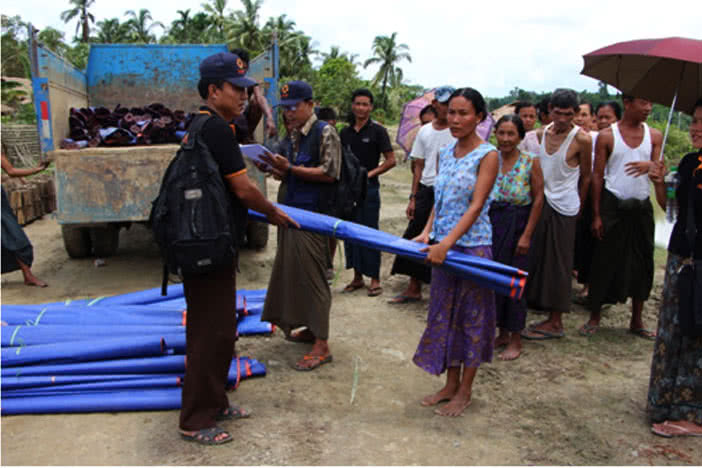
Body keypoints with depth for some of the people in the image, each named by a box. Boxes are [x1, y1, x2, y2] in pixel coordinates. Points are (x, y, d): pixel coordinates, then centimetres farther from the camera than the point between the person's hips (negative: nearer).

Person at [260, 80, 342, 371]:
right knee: (293, 272, 14)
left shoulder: (325, 132, -9)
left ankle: (321, 346, 1)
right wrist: (275, 169, 1)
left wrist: (289, 168, -20)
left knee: (311, 276, -6)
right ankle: (308, 329, 29)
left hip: (313, 216, -8)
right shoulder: (293, 135, 16)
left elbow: (329, 174, -17)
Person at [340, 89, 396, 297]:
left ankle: (375, 279, 5)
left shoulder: (377, 131, -3)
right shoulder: (345, 132, 11)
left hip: (368, 188, -5)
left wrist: (370, 174, -13)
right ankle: (357, 277, 19)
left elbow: (391, 160, -5)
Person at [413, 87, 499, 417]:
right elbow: (439, 201, 12)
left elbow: (476, 206, -18)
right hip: (442, 244, 7)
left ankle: (465, 391, 20)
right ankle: (450, 384, 28)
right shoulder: (445, 154, 9)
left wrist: (447, 243, -26)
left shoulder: (487, 155, -10)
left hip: (472, 245, -6)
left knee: (471, 316, 5)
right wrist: (427, 232, -3)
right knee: (444, 313, 13)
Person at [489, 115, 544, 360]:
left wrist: (527, 234, -11)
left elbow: (538, 199, -7)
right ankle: (502, 333, 25)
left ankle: (516, 340, 16)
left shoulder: (530, 162, -7)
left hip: (517, 225, -3)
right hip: (492, 223, 4)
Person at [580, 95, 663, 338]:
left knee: (642, 263, 7)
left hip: (641, 207, 4)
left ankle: (636, 321, 20)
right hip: (612, 206, -3)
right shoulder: (607, 136, -4)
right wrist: (596, 215, -7)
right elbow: (597, 176, -4)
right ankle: (594, 317, 13)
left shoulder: (654, 136, 6)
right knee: (605, 262, 0)